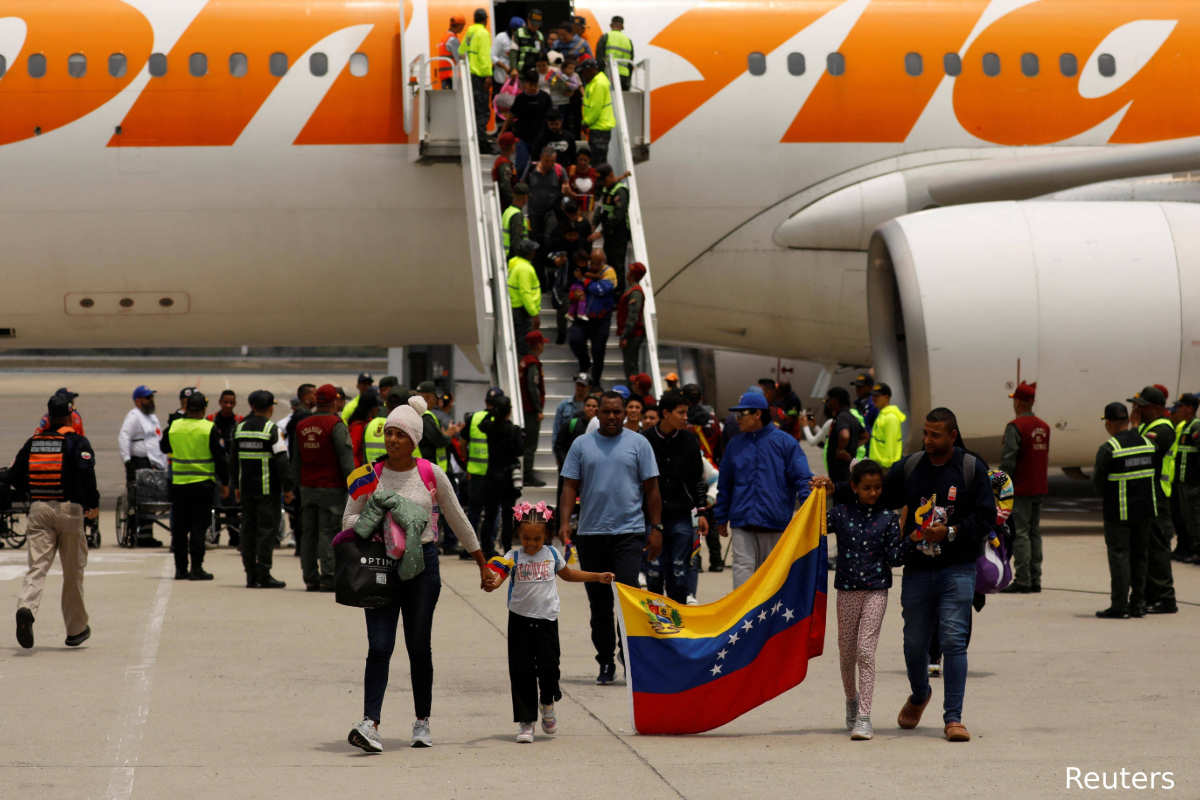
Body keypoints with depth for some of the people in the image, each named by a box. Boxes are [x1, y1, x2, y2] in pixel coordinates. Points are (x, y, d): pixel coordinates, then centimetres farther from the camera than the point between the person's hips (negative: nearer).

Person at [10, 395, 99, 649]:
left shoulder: (33, 442, 11)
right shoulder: (77, 442, -3)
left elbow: (14, 476, 11)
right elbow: (86, 470, -18)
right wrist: (93, 503, -7)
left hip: (39, 510, 3)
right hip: (69, 509, -3)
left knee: (37, 566, -4)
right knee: (73, 571, 9)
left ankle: (26, 609, -33)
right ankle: (76, 630, 18)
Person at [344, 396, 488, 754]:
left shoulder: (432, 475, 2)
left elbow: (458, 520, 11)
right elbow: (348, 519, 9)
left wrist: (482, 564, 16)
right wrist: (372, 526, -13)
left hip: (422, 563, 0)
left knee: (419, 647, 5)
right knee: (379, 646, -11)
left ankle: (422, 721, 20)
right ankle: (370, 725, -20)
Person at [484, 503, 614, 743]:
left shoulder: (552, 555, 6)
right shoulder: (513, 558, -3)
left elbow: (568, 574, 25)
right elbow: (498, 575, -20)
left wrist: (599, 577, 25)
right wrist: (491, 584, -43)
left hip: (546, 620, 1)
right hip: (520, 620, -1)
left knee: (548, 667, -6)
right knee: (522, 672, -1)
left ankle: (547, 705, 25)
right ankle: (526, 722, 7)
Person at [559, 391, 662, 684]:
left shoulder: (638, 443, 5)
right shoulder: (581, 445, 9)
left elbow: (651, 489, 5)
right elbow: (570, 487, 7)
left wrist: (656, 528, -1)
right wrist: (564, 522, -6)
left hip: (629, 532, -2)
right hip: (591, 534, 2)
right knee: (599, 603, 7)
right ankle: (606, 663, 15)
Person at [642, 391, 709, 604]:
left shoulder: (690, 440, 6)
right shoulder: (645, 440, -2)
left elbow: (698, 479, 11)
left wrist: (702, 512, 7)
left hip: (681, 516, 2)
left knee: (679, 574, 2)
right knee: (654, 573, -2)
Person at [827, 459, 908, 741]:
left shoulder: (888, 517, 0)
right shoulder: (840, 513, 2)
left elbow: (894, 558, -2)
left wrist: (904, 537, -19)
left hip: (876, 591, -2)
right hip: (847, 590, 2)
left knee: (866, 651, -10)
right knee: (846, 653, 11)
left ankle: (864, 717, -11)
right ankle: (852, 698, 38)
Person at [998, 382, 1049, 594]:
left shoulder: (1015, 427, -14)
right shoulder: (1044, 427, 10)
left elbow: (1008, 460, -18)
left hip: (1020, 489, -8)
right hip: (1039, 488, 8)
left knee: (1019, 533, -5)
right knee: (1034, 532, 12)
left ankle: (1022, 580, -7)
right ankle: (1035, 579, 13)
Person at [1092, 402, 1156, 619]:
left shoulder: (1108, 449, -13)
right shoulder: (1147, 443, 5)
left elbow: (1098, 485, -8)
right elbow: (1153, 476, 10)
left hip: (1119, 512, -6)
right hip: (1145, 509, 6)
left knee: (1119, 556, -2)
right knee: (1138, 555, 13)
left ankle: (1119, 606, -4)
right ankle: (1138, 603, 14)